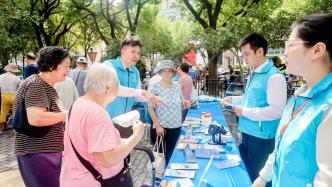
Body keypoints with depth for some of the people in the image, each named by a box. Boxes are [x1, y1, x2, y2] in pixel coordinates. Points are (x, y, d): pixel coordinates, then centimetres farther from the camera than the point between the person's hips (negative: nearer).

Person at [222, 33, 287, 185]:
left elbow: (277, 110, -25)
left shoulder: (274, 77, -19)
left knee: (257, 178, 9)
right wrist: (234, 99, 9)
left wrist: (245, 111, -20)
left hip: (261, 137, -8)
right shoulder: (253, 74, 9)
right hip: (246, 132, 8)